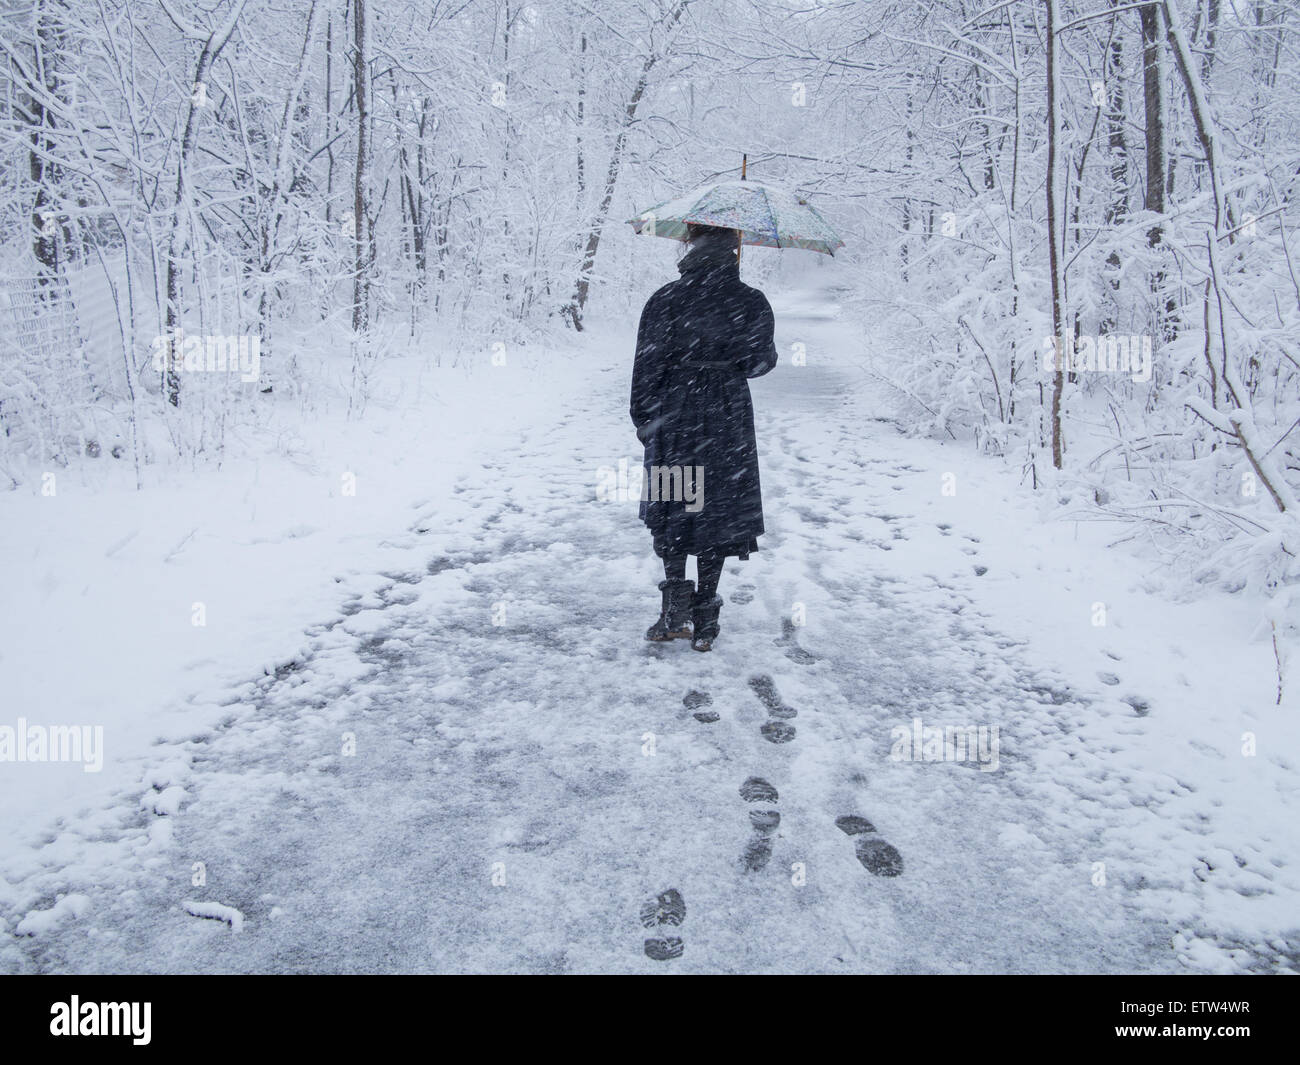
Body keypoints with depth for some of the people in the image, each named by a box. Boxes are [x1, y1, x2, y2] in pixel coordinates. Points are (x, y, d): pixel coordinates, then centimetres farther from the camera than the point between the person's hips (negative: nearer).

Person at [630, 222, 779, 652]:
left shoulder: (664, 301, -8)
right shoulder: (751, 303, -5)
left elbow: (648, 367, -5)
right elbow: (761, 362, 4)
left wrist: (643, 419, 7)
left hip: (674, 419, -1)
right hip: (728, 422, 1)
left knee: (671, 509, 14)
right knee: (718, 511, 10)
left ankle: (676, 609, 9)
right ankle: (705, 620, 14)